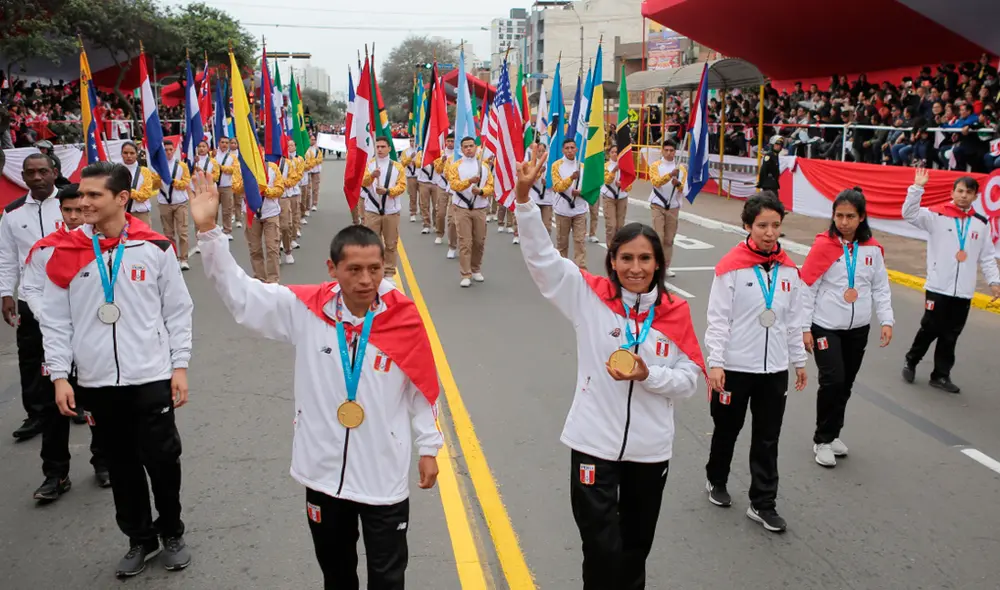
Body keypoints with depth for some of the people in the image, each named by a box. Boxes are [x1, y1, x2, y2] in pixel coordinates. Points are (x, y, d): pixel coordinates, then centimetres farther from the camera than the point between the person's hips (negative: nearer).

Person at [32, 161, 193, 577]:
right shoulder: (66, 251, -1)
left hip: (151, 378, -2)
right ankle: (140, 538, 31)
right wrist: (59, 375, -2)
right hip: (96, 382, 2)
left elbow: (178, 311, 1)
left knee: (162, 459, 5)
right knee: (121, 464, 13)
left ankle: (172, 533, 28)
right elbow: (56, 320, 3)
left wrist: (180, 365, -2)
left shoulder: (154, 247, -4)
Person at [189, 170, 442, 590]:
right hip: (323, 471, 2)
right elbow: (239, 293, -6)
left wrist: (428, 446, 2)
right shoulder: (305, 309, -10)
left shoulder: (404, 317, -13)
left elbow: (421, 387, -3)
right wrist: (208, 232, -14)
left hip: (384, 475, -2)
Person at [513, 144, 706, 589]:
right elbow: (541, 257, -15)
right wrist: (524, 196, -26)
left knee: (635, 547, 20)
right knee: (603, 550, 1)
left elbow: (690, 379, -1)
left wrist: (648, 375, -19)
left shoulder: (675, 313, -4)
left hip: (650, 448, 2)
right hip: (594, 443, -2)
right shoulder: (590, 297, -7)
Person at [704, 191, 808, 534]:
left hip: (775, 369, 4)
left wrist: (799, 360, 14)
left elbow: (792, 319, 11)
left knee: (767, 440, 9)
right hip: (735, 367, -4)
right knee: (727, 430, 15)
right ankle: (717, 481, 38)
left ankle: (762, 504, 20)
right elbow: (718, 318, -12)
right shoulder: (731, 267, -12)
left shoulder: (788, 269, 3)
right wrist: (715, 363, -17)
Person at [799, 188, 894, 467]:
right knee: (832, 380, -12)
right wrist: (805, 328, -10)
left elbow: (881, 288, 8)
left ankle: (833, 434, 31)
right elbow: (808, 288, -10)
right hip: (826, 326, -4)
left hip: (858, 328, 4)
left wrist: (886, 321, 0)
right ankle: (822, 440, 7)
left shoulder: (872, 248, 0)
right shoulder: (823, 245, -12)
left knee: (845, 384, 12)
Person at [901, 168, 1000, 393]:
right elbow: (909, 214, -17)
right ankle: (911, 362, 28)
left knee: (951, 335, 9)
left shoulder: (981, 223, 7)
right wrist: (917, 188, -25)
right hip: (938, 288, -3)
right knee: (930, 329, 6)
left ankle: (941, 375, 20)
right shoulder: (937, 215, -5)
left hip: (964, 292, 3)